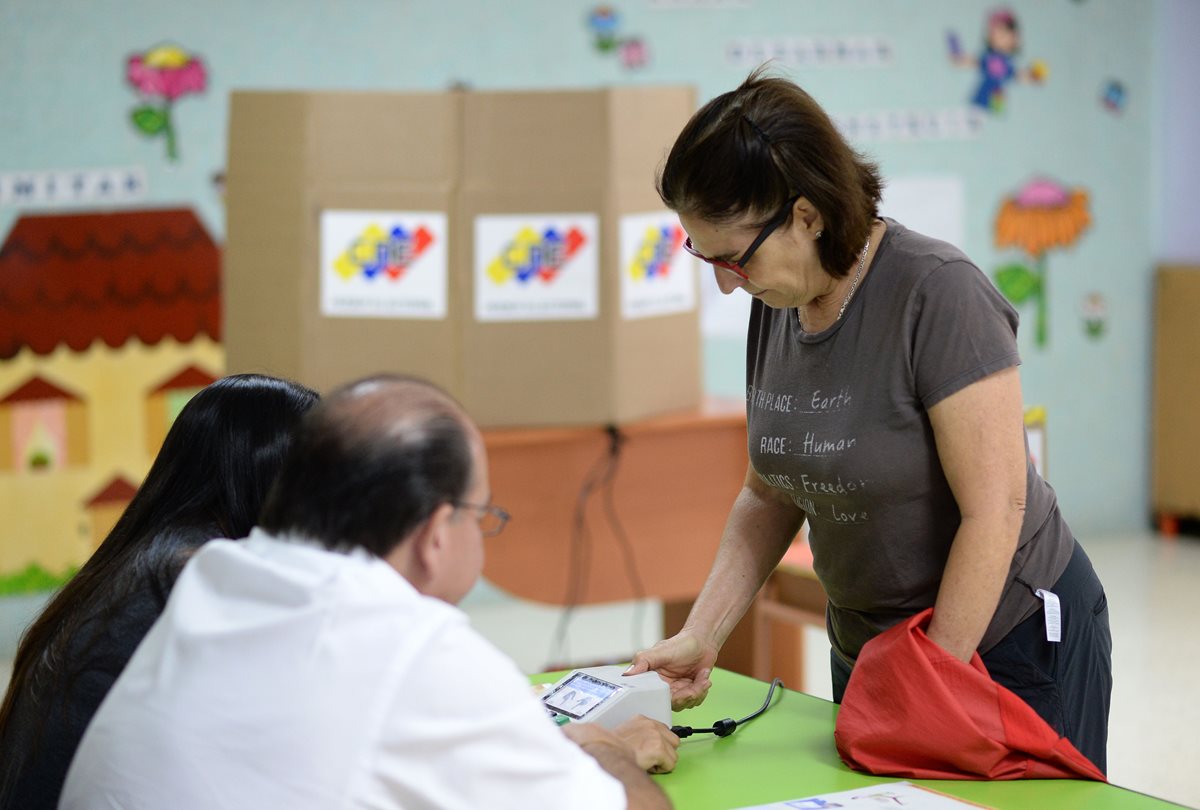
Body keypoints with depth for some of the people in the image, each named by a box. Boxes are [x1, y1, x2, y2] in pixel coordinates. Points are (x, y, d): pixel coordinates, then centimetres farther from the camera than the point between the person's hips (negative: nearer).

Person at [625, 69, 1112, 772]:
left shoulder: (937, 293, -23)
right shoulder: (778, 306, -1)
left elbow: (995, 510, -23)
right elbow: (770, 495, 9)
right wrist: (702, 635, -3)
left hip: (1009, 633, -7)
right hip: (865, 643, 7)